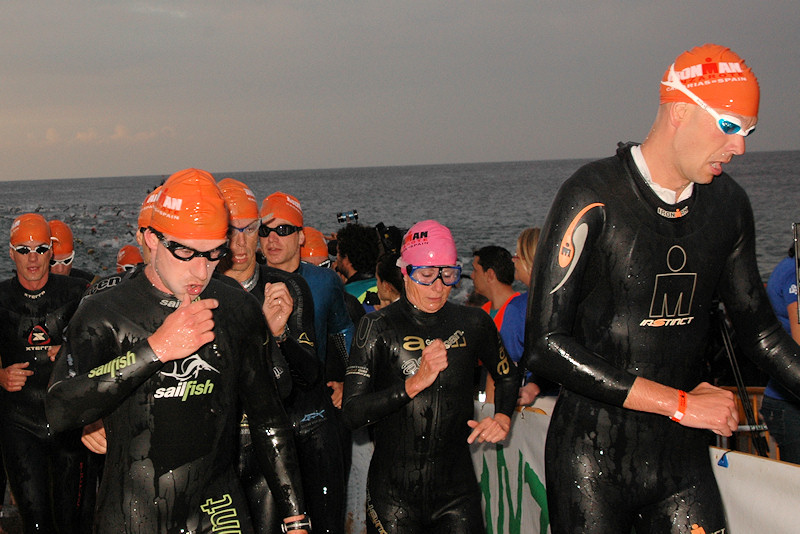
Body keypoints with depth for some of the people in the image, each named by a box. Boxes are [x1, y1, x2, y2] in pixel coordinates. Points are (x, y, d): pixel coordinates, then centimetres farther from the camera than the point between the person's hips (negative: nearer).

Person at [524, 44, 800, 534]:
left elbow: (755, 323, 17)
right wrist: (678, 402, -19)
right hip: (594, 460, -5)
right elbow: (546, 345, -20)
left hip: (684, 457, 5)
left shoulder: (729, 204, 3)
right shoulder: (594, 198, -15)